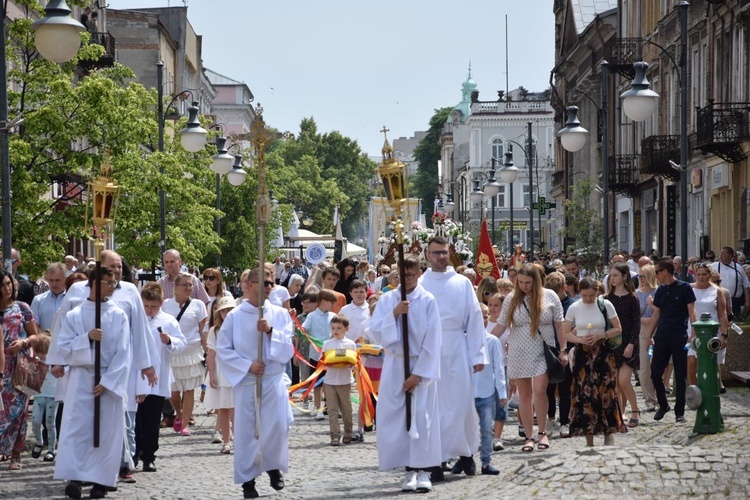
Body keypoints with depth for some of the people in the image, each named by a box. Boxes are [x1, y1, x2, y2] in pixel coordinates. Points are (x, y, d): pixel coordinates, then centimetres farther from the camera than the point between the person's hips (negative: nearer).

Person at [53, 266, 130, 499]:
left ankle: (100, 480, 6)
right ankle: (74, 478, -11)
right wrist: (86, 338, -17)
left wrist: (107, 382, -11)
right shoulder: (73, 316, 3)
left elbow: (123, 353, -2)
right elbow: (63, 348, -2)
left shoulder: (119, 316, 2)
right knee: (77, 427, -8)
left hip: (110, 381, 1)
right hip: (80, 379, 0)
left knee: (106, 430, 0)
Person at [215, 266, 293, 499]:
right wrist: (247, 365, -11)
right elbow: (223, 349, -1)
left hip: (273, 380, 1)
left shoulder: (280, 314, 5)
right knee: (246, 430, 1)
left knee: (277, 425, -10)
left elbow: (288, 348, 1)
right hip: (246, 381, -1)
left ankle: (274, 466, 16)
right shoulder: (235, 316, -1)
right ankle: (247, 479, 13)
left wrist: (271, 331, -15)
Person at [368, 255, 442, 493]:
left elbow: (433, 340, -6)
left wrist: (419, 373, -11)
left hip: (421, 366, -3)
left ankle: (423, 470, -2)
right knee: (397, 417, -2)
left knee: (422, 417, -5)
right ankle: (410, 470, 3)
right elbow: (375, 333, 0)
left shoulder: (428, 301, -4)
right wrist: (394, 314, -15)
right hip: (394, 366, 3)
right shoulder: (387, 300, 5)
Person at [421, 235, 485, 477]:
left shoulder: (462, 283, 8)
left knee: (461, 403, 0)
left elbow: (474, 319, 5)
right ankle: (435, 459, 3)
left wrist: (477, 355, -1)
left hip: (456, 350, 0)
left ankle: (466, 453, 14)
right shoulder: (419, 284, 6)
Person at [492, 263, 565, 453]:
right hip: (518, 354, 2)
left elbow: (559, 324, 3)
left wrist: (563, 350, 0)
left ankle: (542, 432, 2)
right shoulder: (512, 300, 2)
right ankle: (529, 437, 11)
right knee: (524, 395, 4)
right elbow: (501, 326, 2)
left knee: (539, 390, -16)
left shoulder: (549, 296, -1)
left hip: (542, 353, -2)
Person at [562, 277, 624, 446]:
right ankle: (589, 440, 6)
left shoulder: (605, 305, -3)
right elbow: (565, 334, 7)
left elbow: (617, 329, 2)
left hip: (603, 353, -1)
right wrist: (580, 339, -12)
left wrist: (600, 336, -14)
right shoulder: (574, 308, 2)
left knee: (605, 391, -5)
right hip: (582, 354, 1)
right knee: (584, 393, -1)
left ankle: (608, 433, 6)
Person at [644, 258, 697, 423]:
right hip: (661, 338, 5)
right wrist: (649, 336, 12)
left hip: (679, 338, -5)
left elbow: (691, 312, -5)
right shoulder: (660, 291, 11)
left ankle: (679, 412, 9)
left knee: (680, 376, 1)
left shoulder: (684, 288, -4)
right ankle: (663, 405, 21)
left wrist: (693, 334, -13)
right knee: (655, 373, 2)